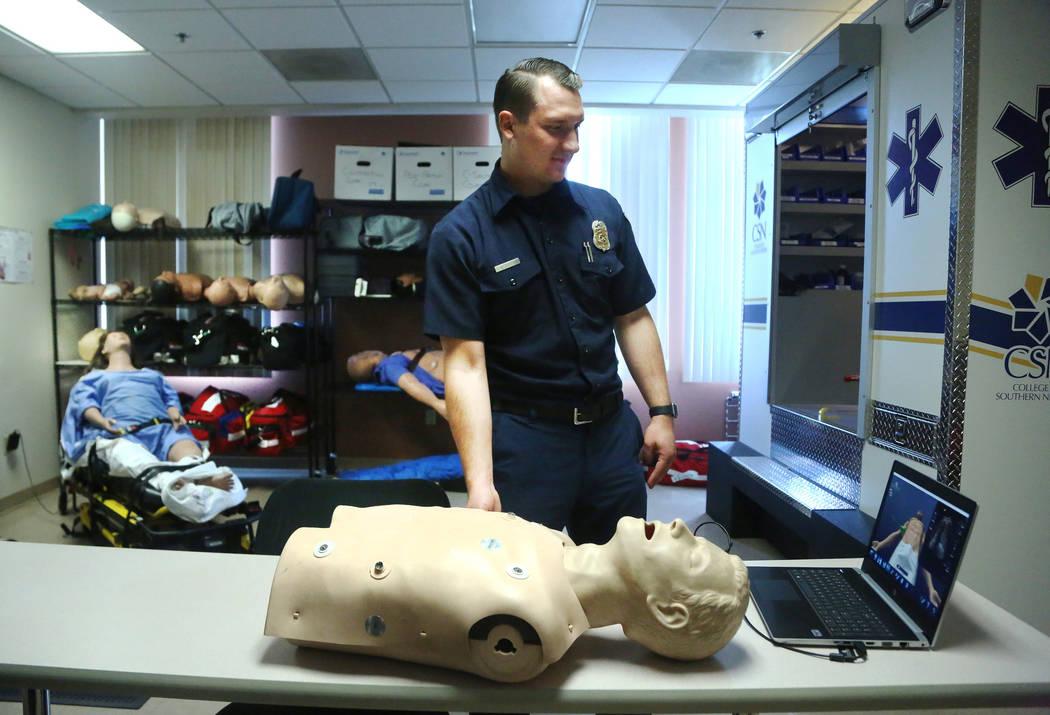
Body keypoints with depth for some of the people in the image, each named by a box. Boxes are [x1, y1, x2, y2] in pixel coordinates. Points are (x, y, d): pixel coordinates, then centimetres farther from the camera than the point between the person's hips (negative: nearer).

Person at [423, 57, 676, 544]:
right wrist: (479, 482, -19)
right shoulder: (460, 236, -8)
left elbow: (632, 318, 10)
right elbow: (465, 362, -13)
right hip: (522, 439, -4)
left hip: (611, 430, 5)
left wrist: (662, 412, 5)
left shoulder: (602, 211, 5)